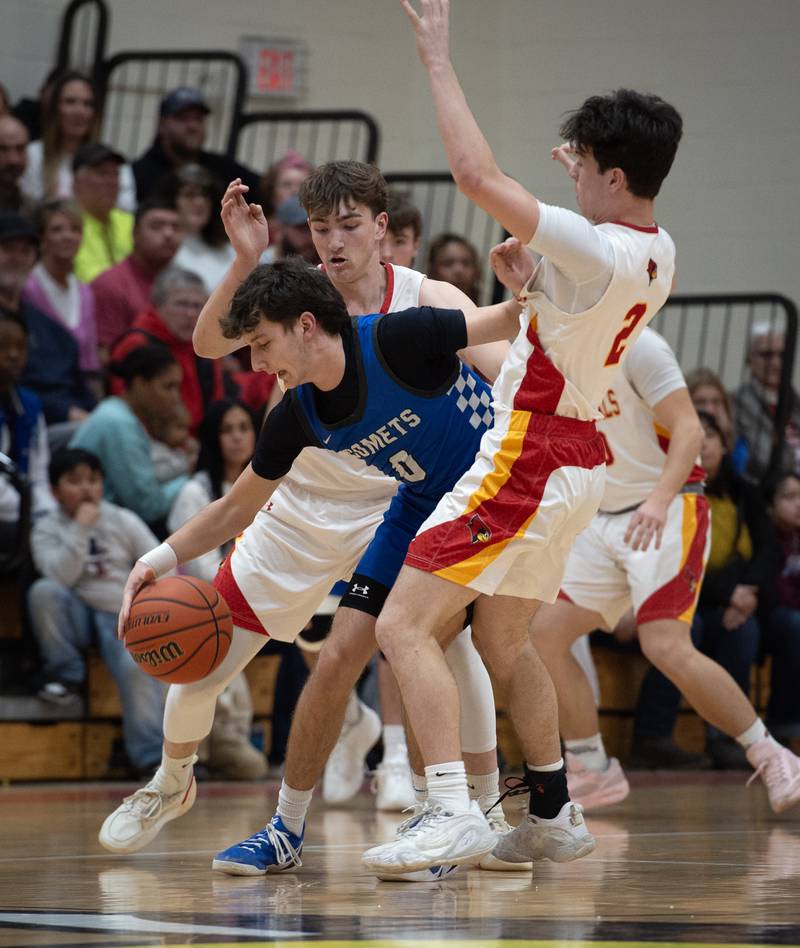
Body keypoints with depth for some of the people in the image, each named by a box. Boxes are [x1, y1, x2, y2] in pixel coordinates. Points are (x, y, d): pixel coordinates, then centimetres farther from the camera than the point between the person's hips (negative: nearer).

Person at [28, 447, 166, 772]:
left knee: (138, 667, -31)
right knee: (43, 591, -30)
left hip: (123, 615, -1)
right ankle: (65, 676, -13)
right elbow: (60, 576, -14)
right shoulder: (47, 529, 4)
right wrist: (80, 529, -18)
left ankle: (150, 755, -26)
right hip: (77, 616, 1)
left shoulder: (123, 521, 6)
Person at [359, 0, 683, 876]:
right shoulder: (656, 254, 5)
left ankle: (451, 814, -23)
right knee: (502, 641, 24)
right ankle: (553, 814, 31)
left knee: (405, 626, -12)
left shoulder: (595, 249, -22)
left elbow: (476, 176, -27)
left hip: (526, 463, -10)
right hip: (578, 456, 10)